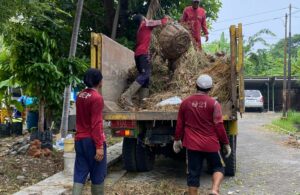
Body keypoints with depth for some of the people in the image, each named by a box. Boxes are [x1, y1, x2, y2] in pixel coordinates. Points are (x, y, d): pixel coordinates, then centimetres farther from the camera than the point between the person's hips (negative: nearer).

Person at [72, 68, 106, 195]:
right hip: (92, 141, -7)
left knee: (80, 174, 8)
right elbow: (96, 124, -19)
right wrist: (99, 146, -18)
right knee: (97, 175, 7)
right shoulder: (97, 98, -15)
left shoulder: (80, 96, 8)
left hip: (79, 139, 7)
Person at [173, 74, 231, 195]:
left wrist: (177, 140, 21)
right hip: (210, 144, -2)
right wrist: (226, 143, 1)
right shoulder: (213, 103, -8)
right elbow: (219, 126, -9)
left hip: (192, 144, 2)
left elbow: (179, 124, 8)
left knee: (193, 174, 9)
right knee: (218, 167, 17)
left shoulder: (185, 102, 2)